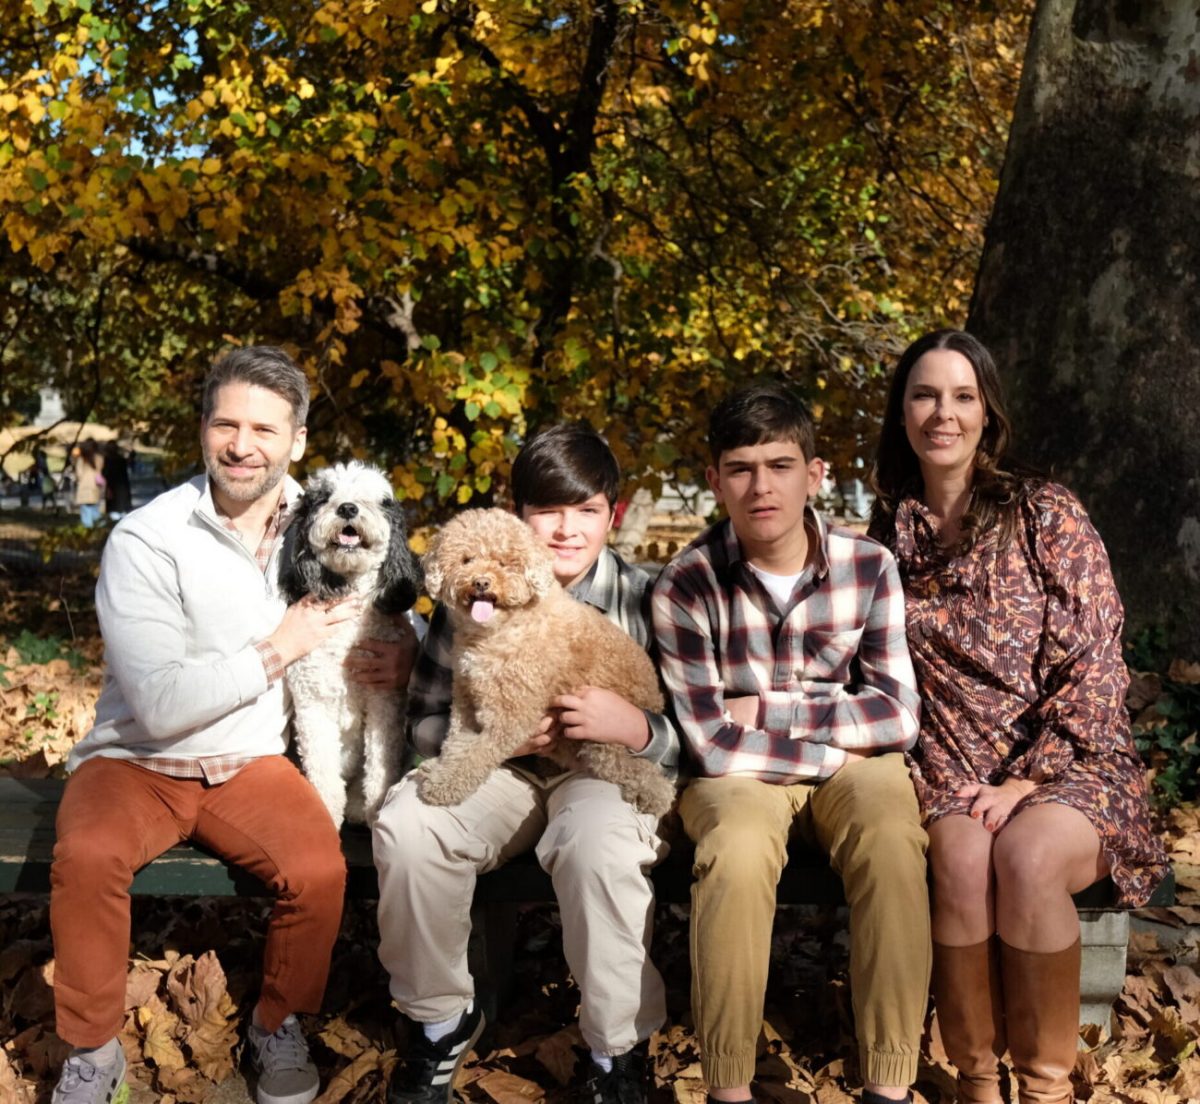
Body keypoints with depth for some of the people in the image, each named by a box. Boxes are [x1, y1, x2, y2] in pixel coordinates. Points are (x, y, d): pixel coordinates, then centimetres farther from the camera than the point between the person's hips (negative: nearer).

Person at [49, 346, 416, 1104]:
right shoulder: (145, 541, -14)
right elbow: (162, 705, -21)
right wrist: (277, 650, -15)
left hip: (253, 760, 2)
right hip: (137, 760, -2)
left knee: (320, 869, -25)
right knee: (87, 857, -32)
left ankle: (279, 1027, 4)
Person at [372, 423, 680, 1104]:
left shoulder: (643, 600, -6)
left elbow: (690, 737, -5)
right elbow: (426, 716, 3)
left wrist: (635, 726, -27)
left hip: (607, 768, -2)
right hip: (501, 767, 2)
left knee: (598, 842, -37)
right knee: (408, 826, -27)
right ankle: (442, 1020, 1)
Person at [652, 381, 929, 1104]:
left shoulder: (869, 567, -7)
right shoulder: (687, 586, -14)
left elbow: (897, 717, -10)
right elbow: (713, 743, -16)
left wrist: (767, 708, -15)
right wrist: (838, 743, -13)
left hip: (853, 768, 2)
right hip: (739, 776, -1)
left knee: (893, 839, -30)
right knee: (738, 852, -34)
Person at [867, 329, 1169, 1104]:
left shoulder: (1048, 514, -3)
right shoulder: (891, 530, 9)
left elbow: (1094, 667, -7)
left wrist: (1027, 783, -15)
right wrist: (943, 779, -4)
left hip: (1068, 766, -2)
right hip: (951, 769, 2)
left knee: (1024, 857, -34)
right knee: (962, 858, -32)